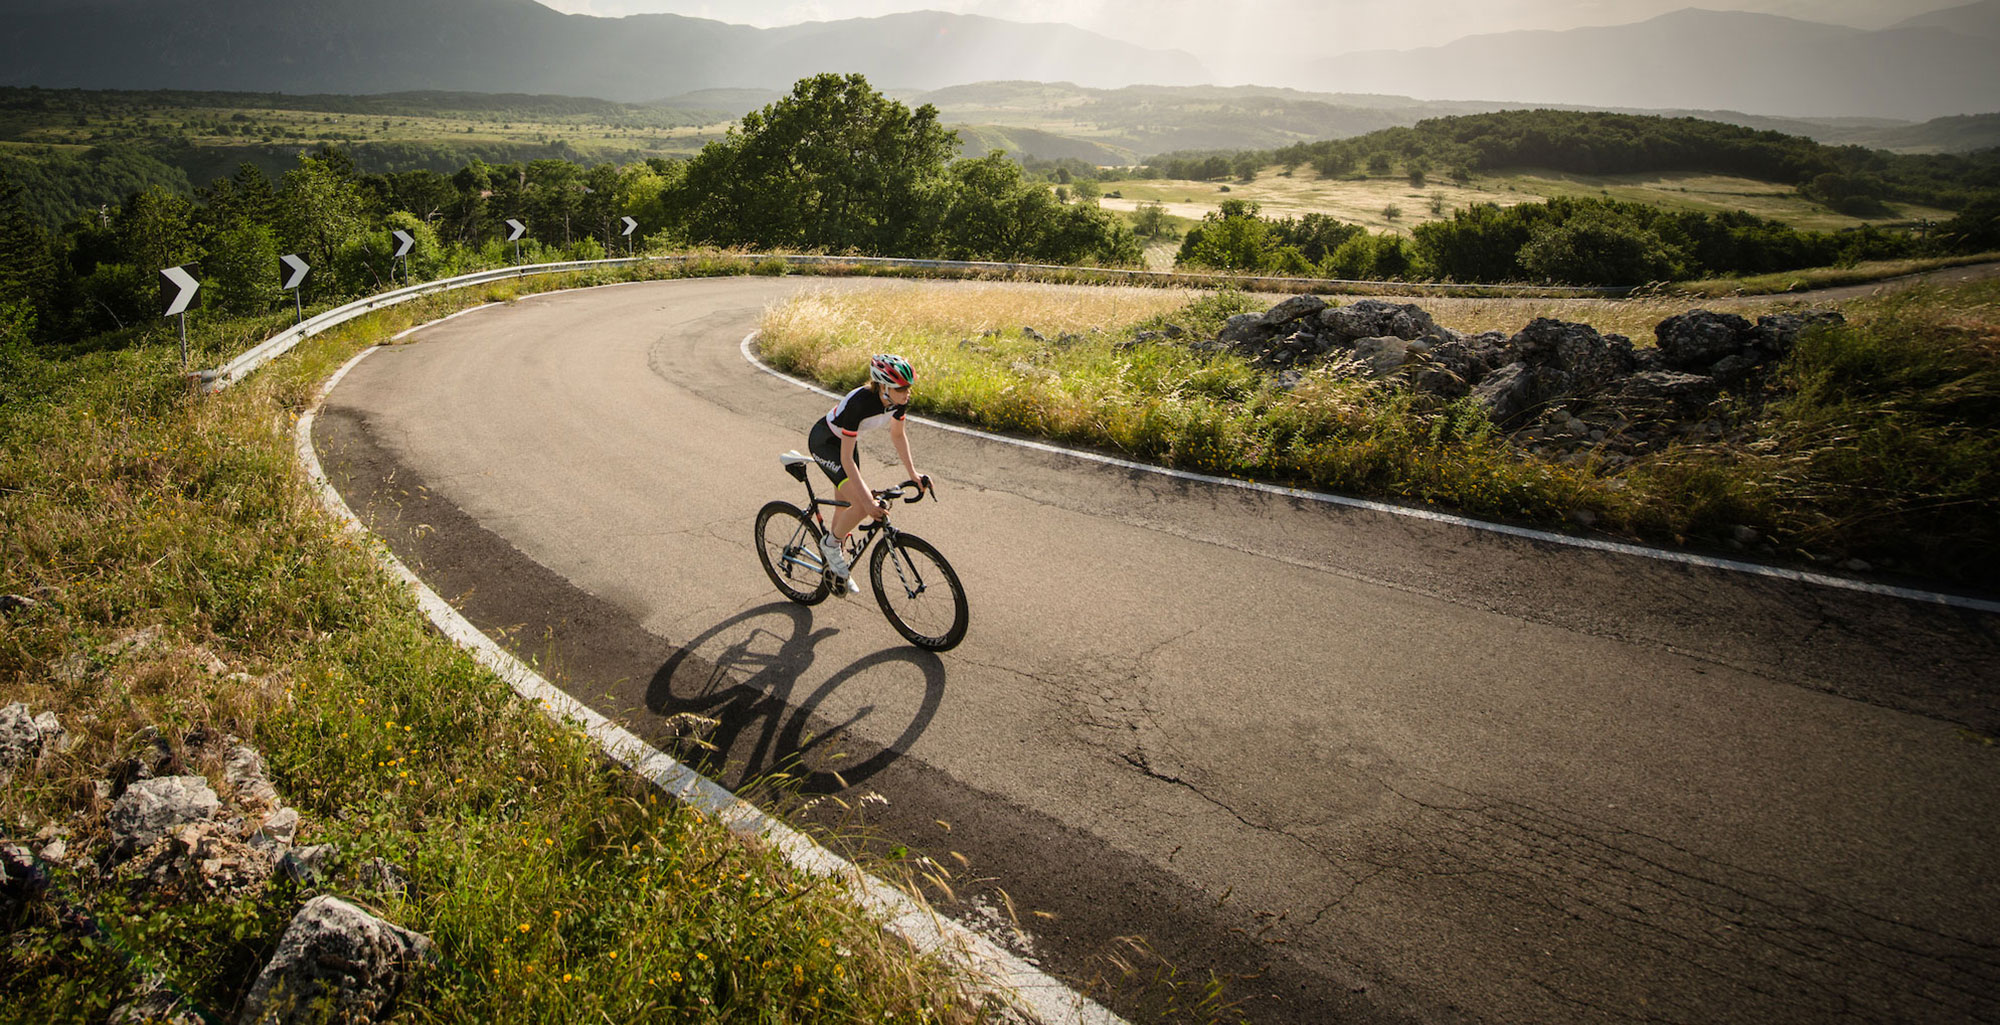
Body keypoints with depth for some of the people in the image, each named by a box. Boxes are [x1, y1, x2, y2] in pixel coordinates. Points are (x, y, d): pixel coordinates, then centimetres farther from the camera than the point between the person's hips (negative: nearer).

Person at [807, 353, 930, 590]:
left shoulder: (900, 400, -20)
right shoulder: (859, 403, -39)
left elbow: (898, 435, 2)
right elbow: (846, 459, -35)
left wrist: (912, 473, -4)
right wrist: (868, 501, -38)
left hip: (845, 440, 7)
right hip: (823, 442, -7)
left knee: (845, 508, 17)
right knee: (862, 507, -21)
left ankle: (837, 568, 36)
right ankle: (829, 544, 5)